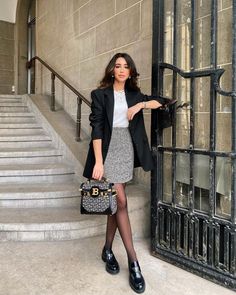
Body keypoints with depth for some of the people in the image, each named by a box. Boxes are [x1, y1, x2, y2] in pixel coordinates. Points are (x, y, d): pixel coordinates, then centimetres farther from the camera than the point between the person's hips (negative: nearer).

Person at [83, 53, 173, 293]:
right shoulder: (100, 94, -2)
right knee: (120, 202, -7)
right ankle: (133, 260, 0)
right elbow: (96, 129, -9)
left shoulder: (134, 94, 11)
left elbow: (161, 101, 12)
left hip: (126, 151, 4)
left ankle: (107, 250, 24)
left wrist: (140, 105, -6)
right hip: (108, 151, -4)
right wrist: (98, 161, -17)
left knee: (115, 202, 8)